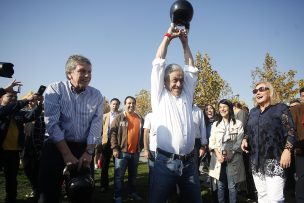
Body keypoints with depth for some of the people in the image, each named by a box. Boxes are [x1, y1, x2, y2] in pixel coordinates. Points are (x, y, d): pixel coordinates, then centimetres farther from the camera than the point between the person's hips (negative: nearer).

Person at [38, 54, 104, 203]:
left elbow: (96, 125, -5)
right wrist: (67, 154, -16)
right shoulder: (55, 90, -8)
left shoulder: (96, 96, 1)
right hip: (56, 146, -2)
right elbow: (52, 124, -15)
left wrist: (89, 152, -14)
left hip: (84, 147, 3)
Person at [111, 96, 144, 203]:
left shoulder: (140, 119, 9)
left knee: (133, 175, 17)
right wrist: (115, 148, -13)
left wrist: (141, 147, 11)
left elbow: (142, 134, 15)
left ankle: (132, 193, 32)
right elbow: (113, 133, -7)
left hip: (135, 152, 4)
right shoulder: (119, 118, -3)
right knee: (119, 176, 1)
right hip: (122, 151, -4)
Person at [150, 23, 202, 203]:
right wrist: (168, 36, 11)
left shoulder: (187, 95, 14)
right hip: (166, 162, -4)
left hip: (189, 162, 4)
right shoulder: (160, 96, 3)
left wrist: (185, 42, 20)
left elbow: (191, 69, 18)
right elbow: (159, 63, 4)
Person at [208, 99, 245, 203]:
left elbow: (239, 142, -3)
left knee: (232, 186, 2)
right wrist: (218, 154, -11)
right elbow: (212, 141, 5)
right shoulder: (215, 124, 12)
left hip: (233, 158, -2)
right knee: (220, 186, 6)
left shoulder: (238, 123, 4)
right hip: (218, 158, 2)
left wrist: (229, 154, -13)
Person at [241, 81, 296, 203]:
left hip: (274, 160, -5)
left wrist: (287, 150, -17)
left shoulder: (281, 108, -1)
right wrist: (245, 140, 4)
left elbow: (290, 132, -6)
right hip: (256, 160, 6)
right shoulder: (253, 112, 16)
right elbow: (248, 130, 23)